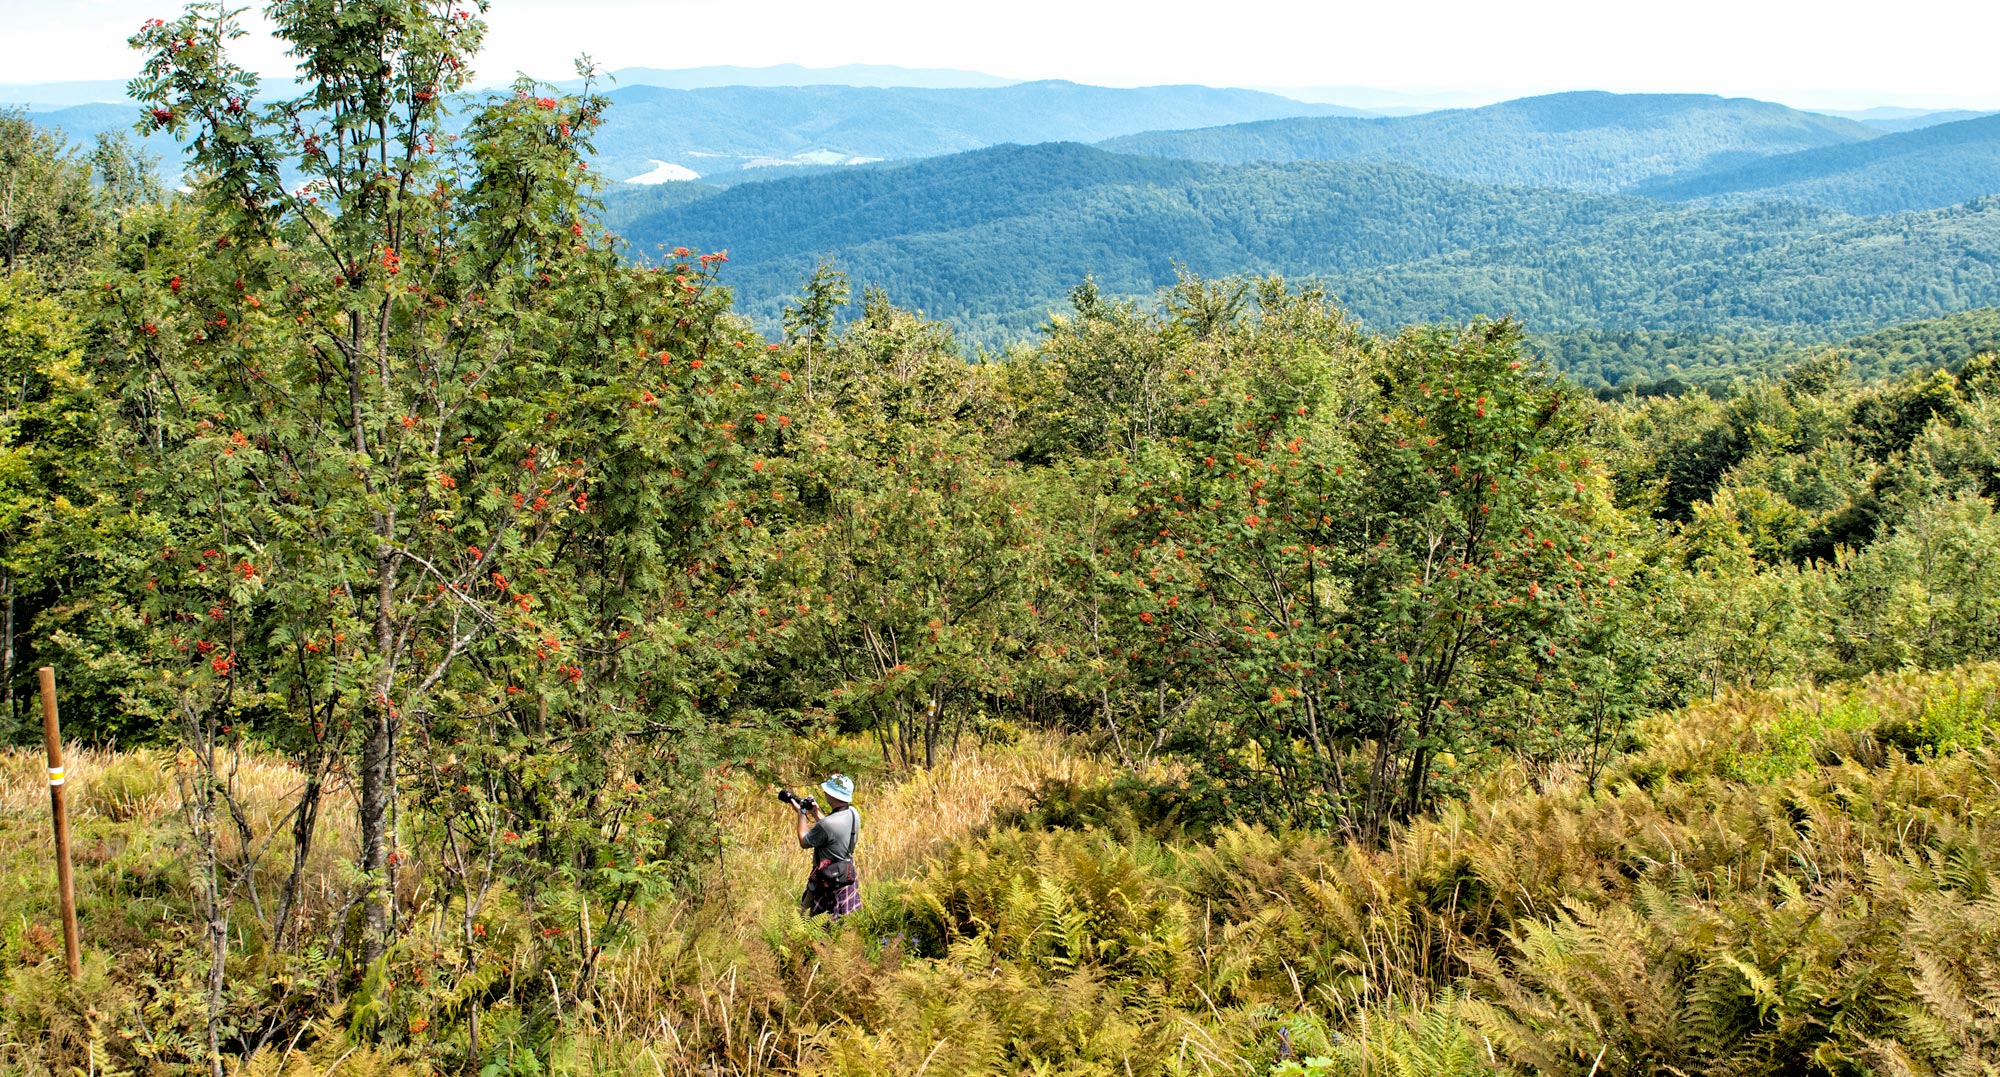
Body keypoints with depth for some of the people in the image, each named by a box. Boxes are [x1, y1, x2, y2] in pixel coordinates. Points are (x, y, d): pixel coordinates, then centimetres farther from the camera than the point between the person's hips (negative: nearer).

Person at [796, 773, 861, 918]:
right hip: (848, 877, 7)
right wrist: (814, 813, 8)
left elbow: (804, 842, -12)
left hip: (828, 882, -7)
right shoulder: (853, 813, -5)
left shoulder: (828, 824, -30)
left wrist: (802, 813, -2)